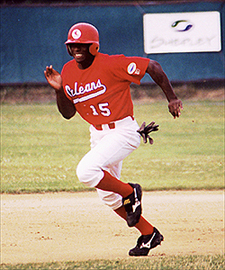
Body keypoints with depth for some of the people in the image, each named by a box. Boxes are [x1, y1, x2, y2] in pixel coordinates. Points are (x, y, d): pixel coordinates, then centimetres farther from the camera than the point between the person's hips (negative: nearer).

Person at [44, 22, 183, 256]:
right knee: (108, 196, 11)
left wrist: (171, 98, -18)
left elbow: (152, 66, -16)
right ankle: (148, 234, 25)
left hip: (123, 131, -8)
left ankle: (130, 192, -3)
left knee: (86, 171, -27)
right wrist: (59, 89, -8)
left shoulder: (110, 65, -18)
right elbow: (68, 113, 9)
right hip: (98, 135, 8)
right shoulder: (69, 72, 3)